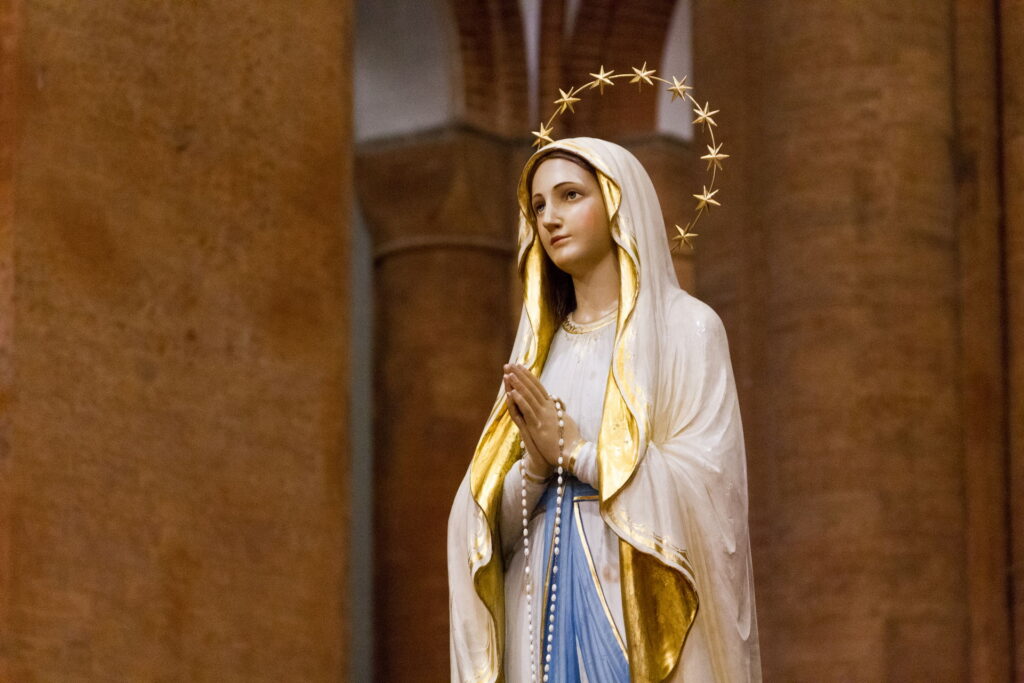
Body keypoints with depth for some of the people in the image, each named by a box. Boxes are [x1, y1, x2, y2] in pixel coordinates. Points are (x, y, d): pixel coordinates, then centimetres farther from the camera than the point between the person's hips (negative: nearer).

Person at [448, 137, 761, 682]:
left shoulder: (686, 328, 0)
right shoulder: (539, 348, 16)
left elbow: (706, 483, -11)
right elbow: (492, 518, 10)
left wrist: (575, 450, -9)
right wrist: (534, 464, -11)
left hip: (641, 610, -5)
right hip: (542, 606, 5)